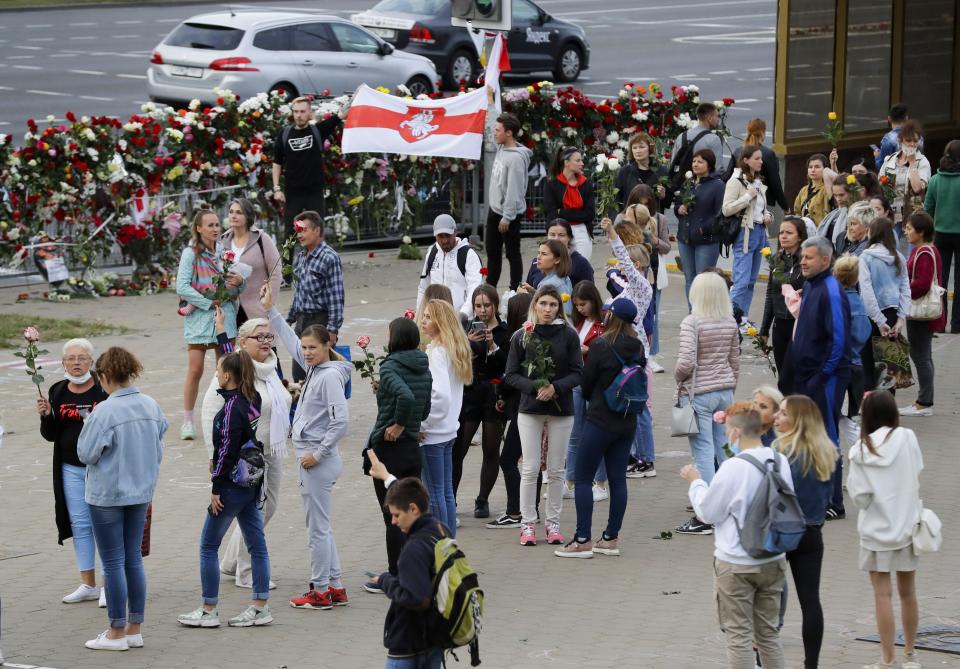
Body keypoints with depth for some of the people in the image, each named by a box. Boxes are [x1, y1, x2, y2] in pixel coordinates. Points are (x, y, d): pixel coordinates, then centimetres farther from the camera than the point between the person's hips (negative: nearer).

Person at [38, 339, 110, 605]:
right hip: (71, 470, 5)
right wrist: (45, 416, -8)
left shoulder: (104, 390, -7)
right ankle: (88, 585, 19)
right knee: (79, 524, 10)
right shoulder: (58, 393, 7)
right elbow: (50, 435, 9)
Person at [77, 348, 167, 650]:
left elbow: (86, 454, -15)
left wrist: (87, 427, 1)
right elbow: (159, 450, 9)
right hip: (141, 492, 6)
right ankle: (134, 630, 17)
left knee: (113, 563, 2)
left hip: (107, 495, -6)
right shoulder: (151, 406, -1)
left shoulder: (105, 412, -21)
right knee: (134, 560, 13)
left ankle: (117, 633, 8)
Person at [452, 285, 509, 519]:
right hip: (469, 395, 1)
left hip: (494, 396, -1)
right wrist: (466, 344, -16)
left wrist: (493, 346, -20)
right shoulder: (468, 329, 4)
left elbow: (508, 366, -8)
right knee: (456, 450, -5)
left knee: (491, 451, 6)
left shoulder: (505, 332, -1)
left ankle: (482, 500, 17)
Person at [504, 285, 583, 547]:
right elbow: (511, 374, -1)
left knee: (556, 469, 6)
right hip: (530, 408, 0)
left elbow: (578, 373, -1)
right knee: (530, 469, -1)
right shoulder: (522, 336, -1)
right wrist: (534, 388, -17)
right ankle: (527, 523, 6)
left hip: (561, 409, 1)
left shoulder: (568, 336, -1)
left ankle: (553, 523, 15)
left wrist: (556, 387, -18)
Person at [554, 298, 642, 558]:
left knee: (583, 478, 1)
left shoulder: (601, 346, -15)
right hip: (627, 421, 6)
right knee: (618, 479, 10)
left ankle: (583, 540, -2)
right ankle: (611, 538, 14)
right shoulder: (637, 348, 2)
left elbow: (586, 384, -7)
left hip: (600, 420, -6)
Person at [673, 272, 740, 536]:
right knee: (724, 449, 13)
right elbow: (735, 361, 11)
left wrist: (678, 378, -3)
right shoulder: (730, 323, 3)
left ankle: (705, 517, -3)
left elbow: (686, 362, -23)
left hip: (698, 393, -6)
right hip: (725, 391, 6)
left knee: (703, 452, -4)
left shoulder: (692, 322, -15)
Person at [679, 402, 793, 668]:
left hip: (736, 565, -6)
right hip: (774, 561, 6)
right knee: (768, 633, 16)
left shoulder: (733, 468, -20)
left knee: (739, 636, 3)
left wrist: (695, 482, 4)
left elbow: (708, 512, -11)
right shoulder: (781, 462, -2)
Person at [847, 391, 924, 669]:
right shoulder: (907, 438, -8)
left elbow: (859, 495, -10)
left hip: (875, 530, -1)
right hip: (906, 525, 1)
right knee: (907, 592, 13)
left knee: (883, 594, 3)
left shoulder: (861, 450, -9)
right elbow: (917, 473, -3)